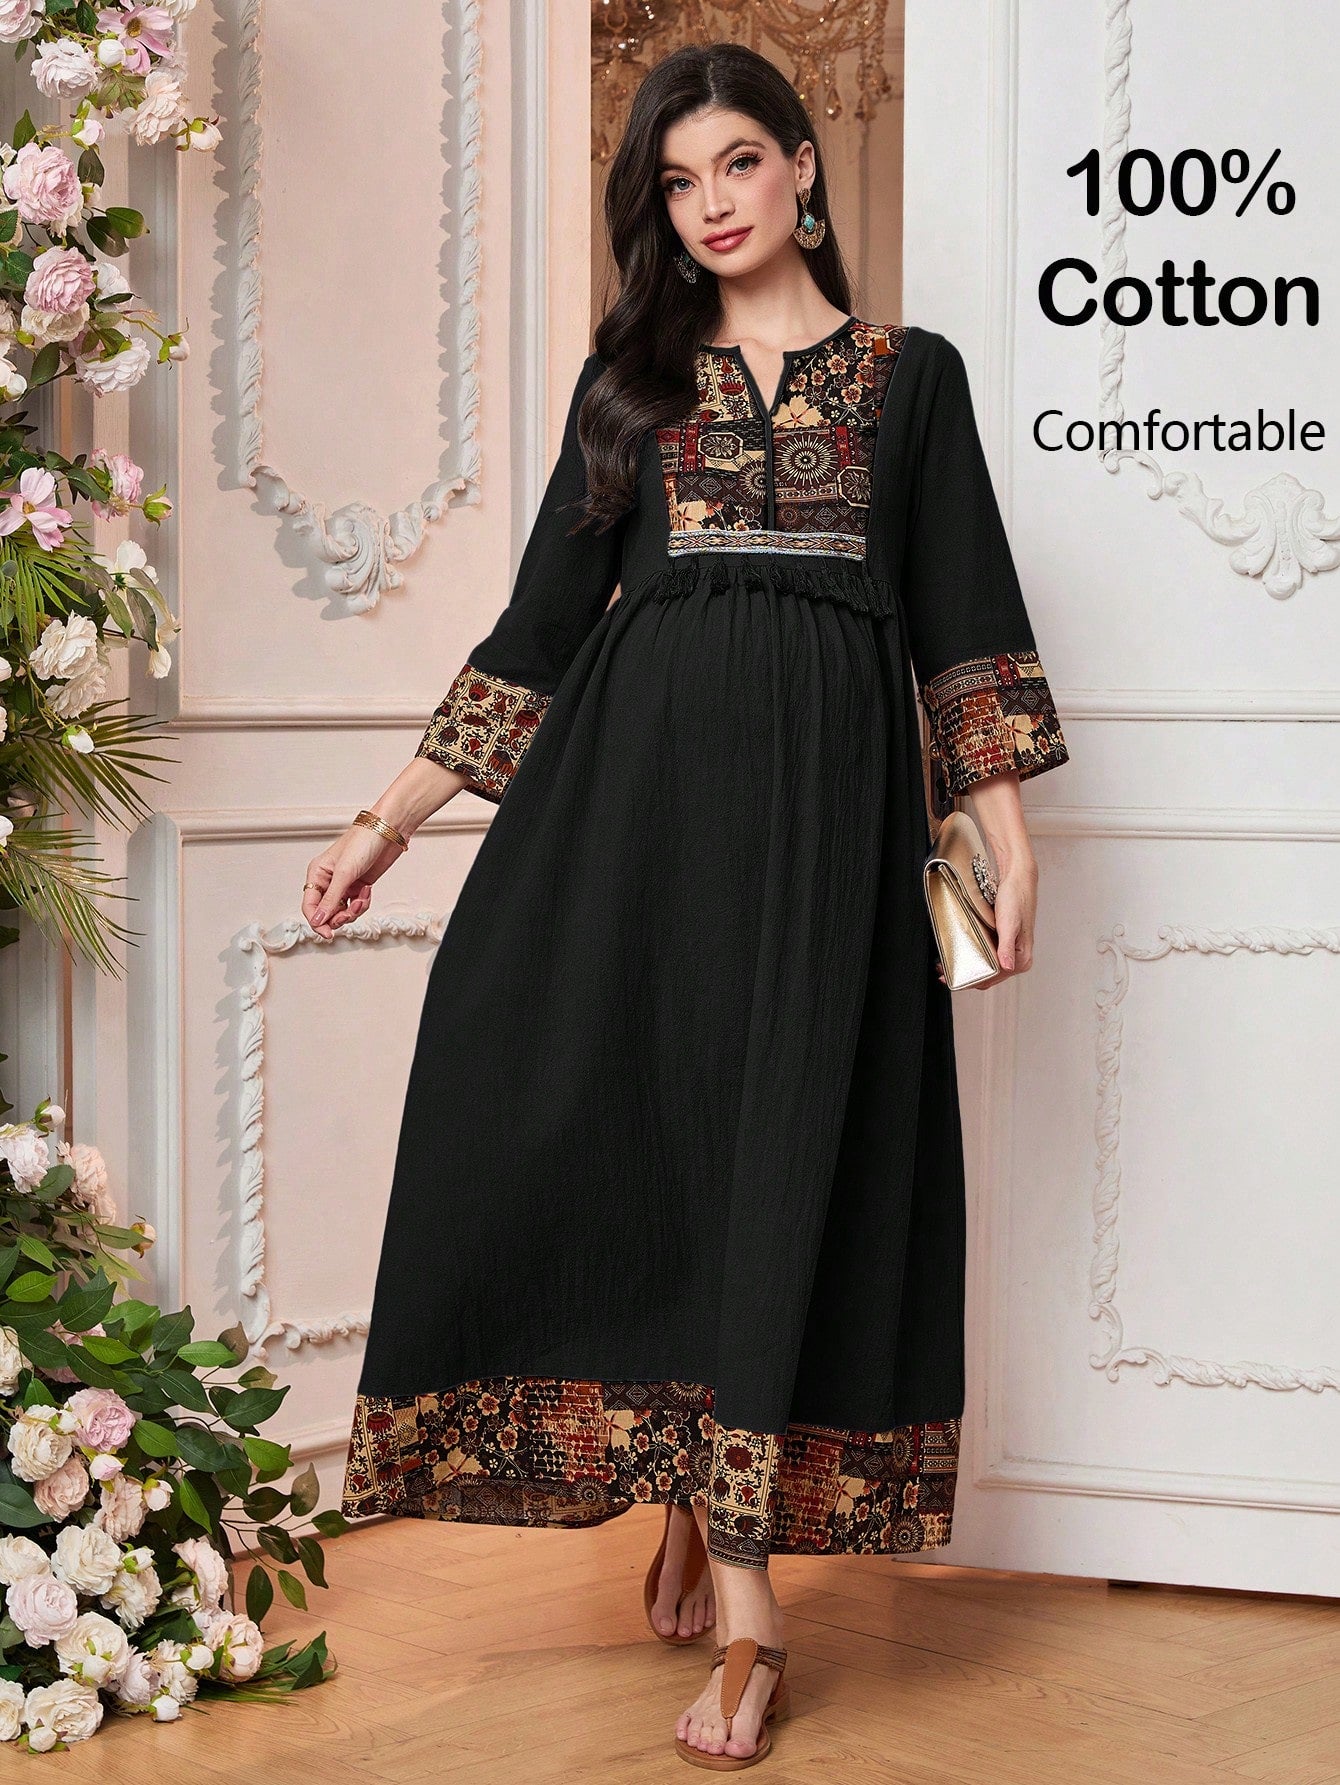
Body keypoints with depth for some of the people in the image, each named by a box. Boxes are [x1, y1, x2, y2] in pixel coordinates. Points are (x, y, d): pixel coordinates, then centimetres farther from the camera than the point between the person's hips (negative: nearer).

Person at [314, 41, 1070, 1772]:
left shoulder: (908, 372, 12)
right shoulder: (632, 374, 15)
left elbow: (964, 618, 9)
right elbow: (543, 618, 13)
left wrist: (1009, 833, 0)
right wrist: (387, 821, 8)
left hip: (824, 788, -2)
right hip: (634, 774, 2)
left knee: (781, 1147, -6)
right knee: (619, 1127, -4)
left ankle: (741, 1595, -3)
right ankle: (687, 1488, 16)